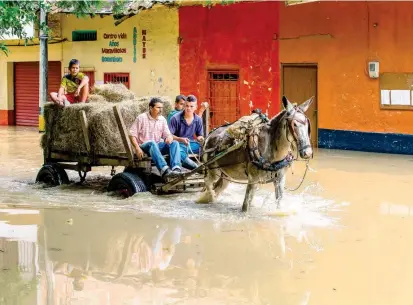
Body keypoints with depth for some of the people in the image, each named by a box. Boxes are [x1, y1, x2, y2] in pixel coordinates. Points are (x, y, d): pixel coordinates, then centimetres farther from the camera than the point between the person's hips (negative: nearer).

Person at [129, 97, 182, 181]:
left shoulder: (162, 120, 13)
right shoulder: (141, 118, -2)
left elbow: (167, 134, 12)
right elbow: (132, 134, -5)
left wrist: (169, 137, -15)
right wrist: (137, 148, -20)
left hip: (158, 146, 5)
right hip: (144, 146, -5)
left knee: (174, 143, -21)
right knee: (152, 143, -40)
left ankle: (176, 169, -43)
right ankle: (164, 170, -59)